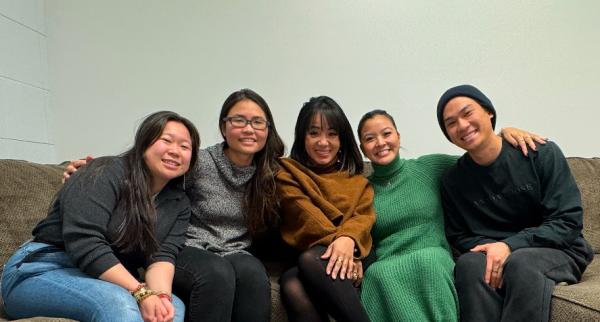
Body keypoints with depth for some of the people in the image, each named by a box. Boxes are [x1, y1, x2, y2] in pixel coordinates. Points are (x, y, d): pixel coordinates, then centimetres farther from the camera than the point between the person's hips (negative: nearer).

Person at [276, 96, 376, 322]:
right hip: (300, 260, 0)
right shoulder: (288, 173, 14)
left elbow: (365, 216, 3)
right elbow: (306, 216, -3)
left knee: (310, 260, -34)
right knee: (293, 288, -35)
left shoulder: (357, 179, 21)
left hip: (346, 260, 0)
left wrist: (347, 239, -21)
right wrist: (334, 240, -20)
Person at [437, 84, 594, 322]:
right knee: (470, 263, -32)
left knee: (522, 263, -36)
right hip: (491, 255, 2)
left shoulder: (541, 153, -6)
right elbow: (459, 237, 8)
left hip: (557, 252, -1)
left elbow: (568, 222, -9)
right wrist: (491, 249, -15)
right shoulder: (453, 182, 2)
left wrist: (510, 246, -21)